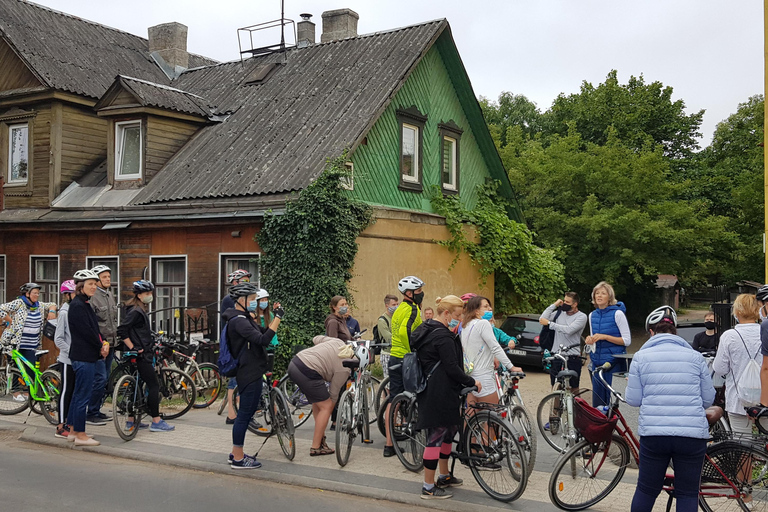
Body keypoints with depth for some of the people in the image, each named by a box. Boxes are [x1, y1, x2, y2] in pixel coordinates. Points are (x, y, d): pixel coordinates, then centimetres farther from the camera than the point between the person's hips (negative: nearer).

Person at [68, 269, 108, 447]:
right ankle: (80, 435, 1)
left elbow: (94, 329, 16)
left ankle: (74, 431, 24)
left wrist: (103, 344, 0)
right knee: (83, 395, -5)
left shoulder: (84, 304, 15)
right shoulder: (77, 306, -15)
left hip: (88, 355, 10)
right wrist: (101, 347, -7)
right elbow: (86, 332, -19)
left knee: (79, 393, 15)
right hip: (83, 356, -10)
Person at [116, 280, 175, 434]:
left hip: (141, 354, 10)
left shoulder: (140, 310, 15)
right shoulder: (135, 311, -16)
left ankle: (132, 421, 19)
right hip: (140, 356, -10)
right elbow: (121, 331, -23)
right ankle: (156, 421, -3)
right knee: (154, 386, -7)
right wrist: (133, 348, -19)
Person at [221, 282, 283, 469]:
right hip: (250, 374, -11)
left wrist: (275, 316, 4)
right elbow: (263, 339, -29)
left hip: (251, 372, 11)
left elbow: (263, 332, 17)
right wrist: (278, 317, -25)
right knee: (245, 414, -3)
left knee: (246, 414, 17)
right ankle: (238, 459, 5)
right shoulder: (238, 320, -19)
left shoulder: (244, 318, 15)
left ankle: (236, 454, 26)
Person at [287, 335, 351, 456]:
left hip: (294, 363, 10)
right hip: (307, 373, -9)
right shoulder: (344, 369, -4)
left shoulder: (338, 342, 13)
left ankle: (321, 436, 30)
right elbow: (334, 392, 4)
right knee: (326, 406, 3)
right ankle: (315, 447, 6)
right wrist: (332, 408, 19)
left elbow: (316, 339, 24)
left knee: (318, 400, 23)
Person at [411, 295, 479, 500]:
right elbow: (452, 368, -21)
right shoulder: (442, 336, -20)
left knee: (449, 430, 21)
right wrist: (471, 382, -8)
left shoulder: (426, 329, 13)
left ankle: (444, 476, 35)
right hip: (440, 394, -11)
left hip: (430, 390, 11)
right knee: (436, 436, -4)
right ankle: (429, 487, 4)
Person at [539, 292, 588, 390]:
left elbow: (569, 330, -20)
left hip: (572, 358, -4)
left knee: (573, 388, 3)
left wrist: (549, 323, -18)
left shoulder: (581, 317, -5)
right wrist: (554, 305, -2)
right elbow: (542, 319, -1)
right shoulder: (559, 313, 9)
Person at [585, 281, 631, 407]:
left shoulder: (617, 313, -7)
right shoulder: (592, 315, 12)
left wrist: (604, 337, -17)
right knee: (597, 400, 7)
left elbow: (627, 340, -9)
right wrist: (590, 341, -1)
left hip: (614, 363, -6)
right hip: (597, 362, 6)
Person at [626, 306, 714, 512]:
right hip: (692, 433, 1)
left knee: (646, 489, 14)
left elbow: (633, 400, 0)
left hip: (653, 433, 0)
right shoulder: (695, 357, 4)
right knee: (688, 494, 11)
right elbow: (708, 399, 8)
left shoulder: (642, 356, 1)